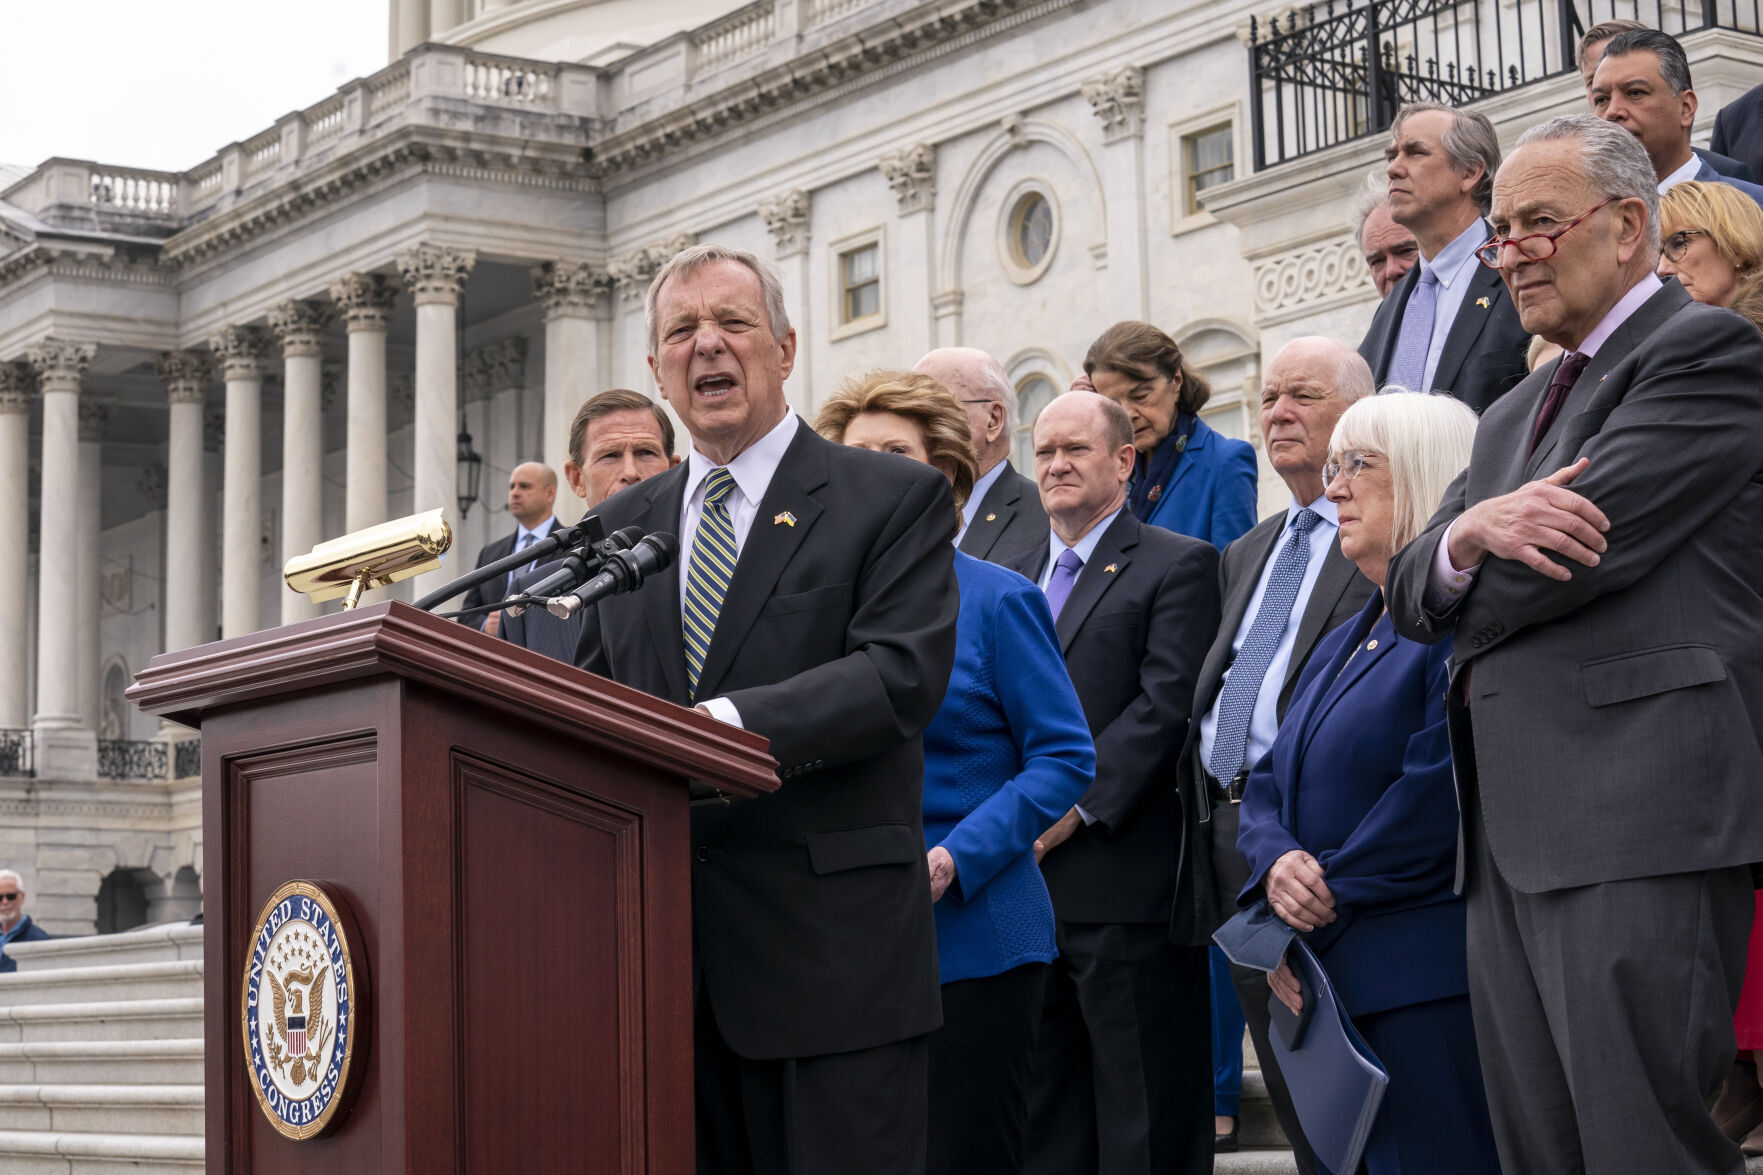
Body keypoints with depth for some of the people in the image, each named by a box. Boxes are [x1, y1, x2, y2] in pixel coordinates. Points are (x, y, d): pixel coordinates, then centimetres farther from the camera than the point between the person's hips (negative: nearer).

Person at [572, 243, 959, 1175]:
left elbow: (902, 675, -13)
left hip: (829, 953, -4)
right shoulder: (623, 524, 18)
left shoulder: (893, 498, 1)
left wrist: (727, 723, -24)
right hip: (667, 959, 5)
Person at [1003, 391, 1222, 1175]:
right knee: (1045, 1111, 11)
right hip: (1027, 882, 7)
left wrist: (1076, 804, -17)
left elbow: (1166, 703, -11)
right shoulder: (1016, 579, 20)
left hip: (1123, 879, -6)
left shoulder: (1177, 565, -1)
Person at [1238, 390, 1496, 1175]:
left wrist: (1318, 924, -12)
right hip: (1334, 986, 9)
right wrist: (1277, 864, -6)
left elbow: (1439, 793, -19)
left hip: (1428, 988, -9)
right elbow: (1269, 784, 18)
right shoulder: (1343, 642, 21)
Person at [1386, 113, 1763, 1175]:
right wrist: (1467, 534, -8)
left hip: (1638, 823, -9)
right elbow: (1412, 592, 17)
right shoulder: (1518, 412, 26)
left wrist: (1462, 623, 6)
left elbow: (1585, 550, -14)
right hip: (1512, 843, 9)